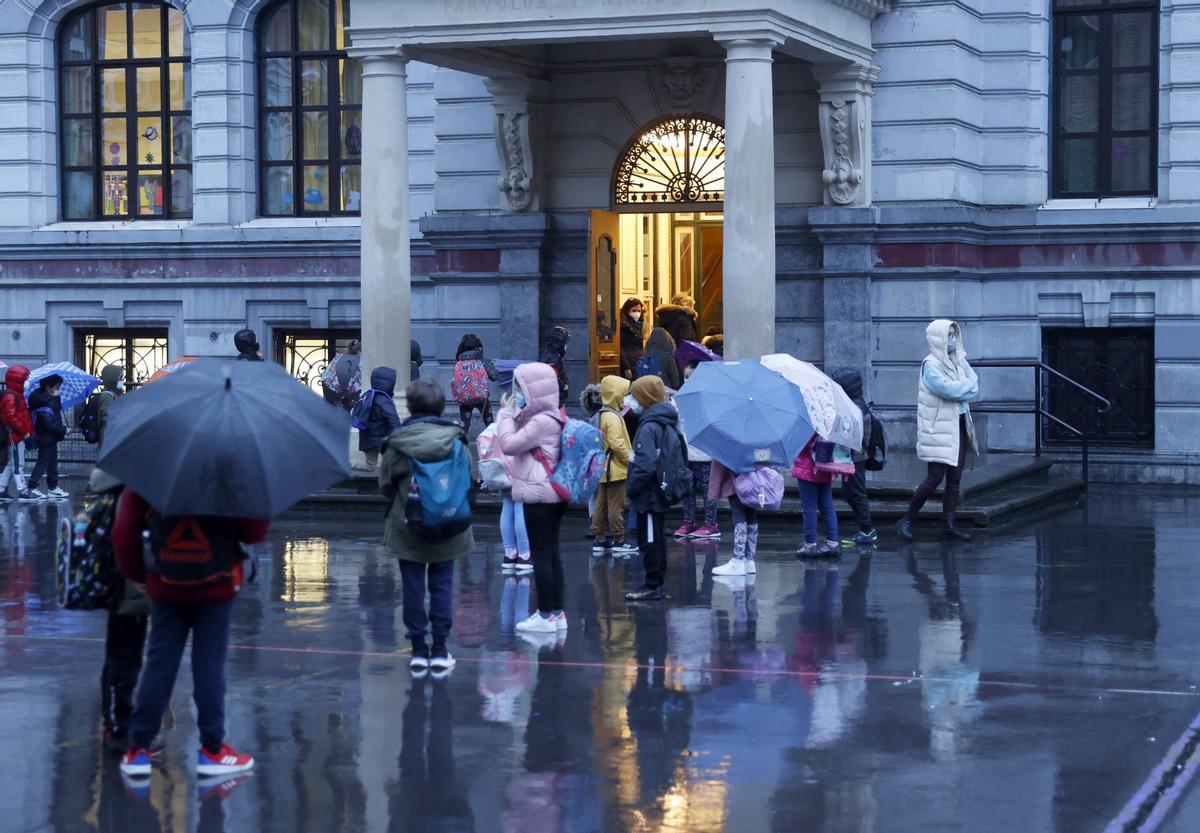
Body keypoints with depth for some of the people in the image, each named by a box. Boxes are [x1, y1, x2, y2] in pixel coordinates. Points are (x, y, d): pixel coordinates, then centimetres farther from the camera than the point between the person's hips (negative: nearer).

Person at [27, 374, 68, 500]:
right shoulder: (46, 403, -22)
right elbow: (49, 424, -26)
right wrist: (64, 430, -17)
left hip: (49, 438, 10)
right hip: (46, 438, -10)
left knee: (52, 462, 15)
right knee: (43, 462, -4)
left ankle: (52, 488, 22)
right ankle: (32, 487, -1)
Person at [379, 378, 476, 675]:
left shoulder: (396, 442, -10)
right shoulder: (455, 438, -6)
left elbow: (385, 485, -2)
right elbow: (471, 478, 2)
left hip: (408, 526, -1)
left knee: (413, 587, 7)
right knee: (442, 585, 9)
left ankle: (418, 650, 9)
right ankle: (440, 649, 8)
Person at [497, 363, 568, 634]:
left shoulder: (541, 421, -19)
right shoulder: (553, 417, 13)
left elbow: (509, 444, -22)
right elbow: (522, 443, 19)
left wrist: (507, 415, -10)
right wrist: (514, 416, 8)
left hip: (539, 495, -10)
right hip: (554, 494, 10)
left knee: (541, 553, -5)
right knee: (551, 551, 12)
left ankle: (546, 614, -3)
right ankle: (557, 613, 16)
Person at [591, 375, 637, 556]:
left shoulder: (599, 415, 13)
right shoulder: (613, 417, -17)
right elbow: (617, 444, -24)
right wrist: (630, 460, -15)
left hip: (602, 469, 10)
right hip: (616, 468, -10)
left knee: (600, 505, 11)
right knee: (616, 506, -4)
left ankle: (599, 540, 15)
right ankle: (618, 541, 0)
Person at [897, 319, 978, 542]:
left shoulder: (959, 361, 11)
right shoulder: (931, 364, -11)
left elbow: (974, 388, 3)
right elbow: (946, 388, -22)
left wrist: (958, 390, -13)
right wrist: (967, 386, -6)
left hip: (958, 425, 7)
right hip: (938, 428, -7)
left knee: (955, 478, 6)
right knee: (935, 477, -10)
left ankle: (949, 524, 13)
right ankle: (907, 520, 1)